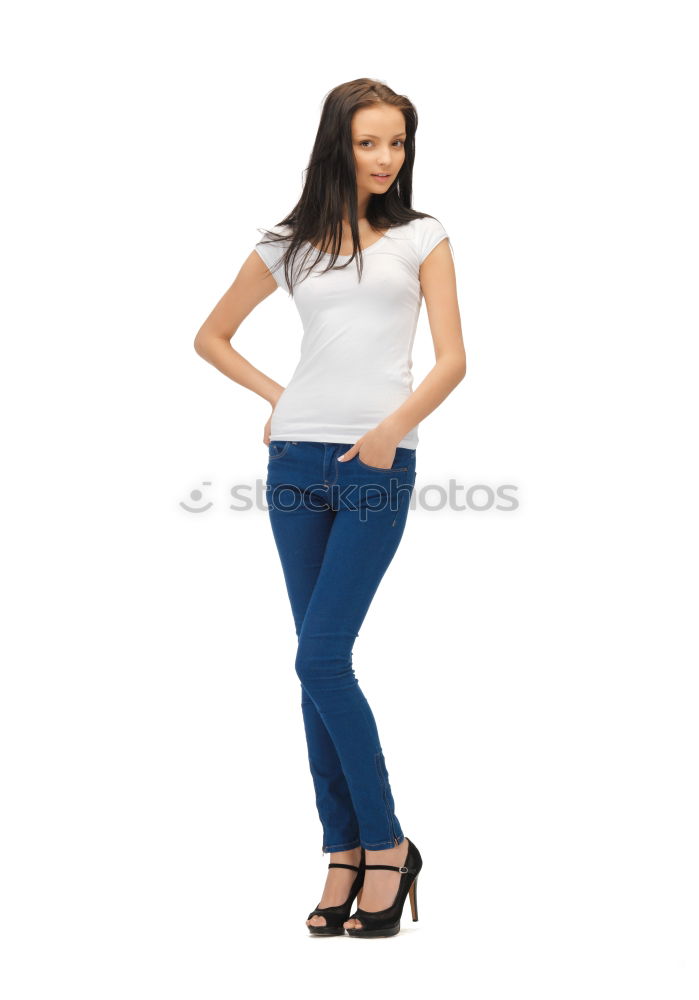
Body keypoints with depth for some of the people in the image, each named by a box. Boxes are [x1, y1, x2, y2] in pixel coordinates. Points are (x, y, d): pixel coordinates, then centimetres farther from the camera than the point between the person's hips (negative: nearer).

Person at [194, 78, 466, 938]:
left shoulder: (421, 239, 7)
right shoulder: (288, 246, 12)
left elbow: (453, 359, -1)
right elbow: (211, 335, 22)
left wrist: (396, 425, -17)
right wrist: (274, 395, 9)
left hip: (376, 466, -3)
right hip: (297, 462, 3)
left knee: (321, 659, -11)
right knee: (320, 666, 4)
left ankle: (385, 846, 2)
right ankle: (346, 856, 12)